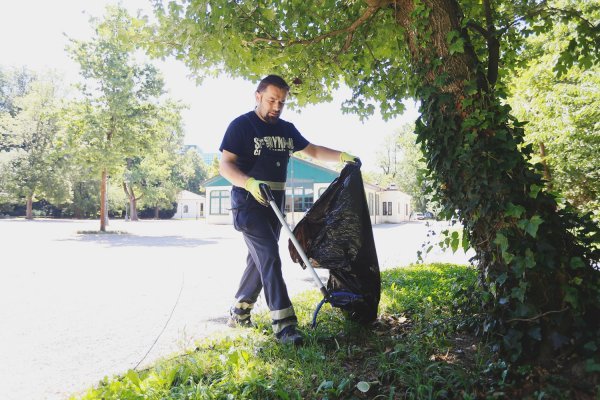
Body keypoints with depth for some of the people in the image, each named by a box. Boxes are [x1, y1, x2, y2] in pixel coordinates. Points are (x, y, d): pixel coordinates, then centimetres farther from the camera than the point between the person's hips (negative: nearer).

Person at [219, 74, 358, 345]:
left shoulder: (287, 129, 12)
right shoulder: (241, 126, -7)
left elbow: (313, 151, 21)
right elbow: (225, 165, -14)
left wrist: (342, 156, 7)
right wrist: (249, 183, -31)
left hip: (275, 204, 7)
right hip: (249, 203, -7)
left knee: (259, 259, 13)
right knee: (270, 258, -16)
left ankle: (239, 313, 28)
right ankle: (284, 324, -13)